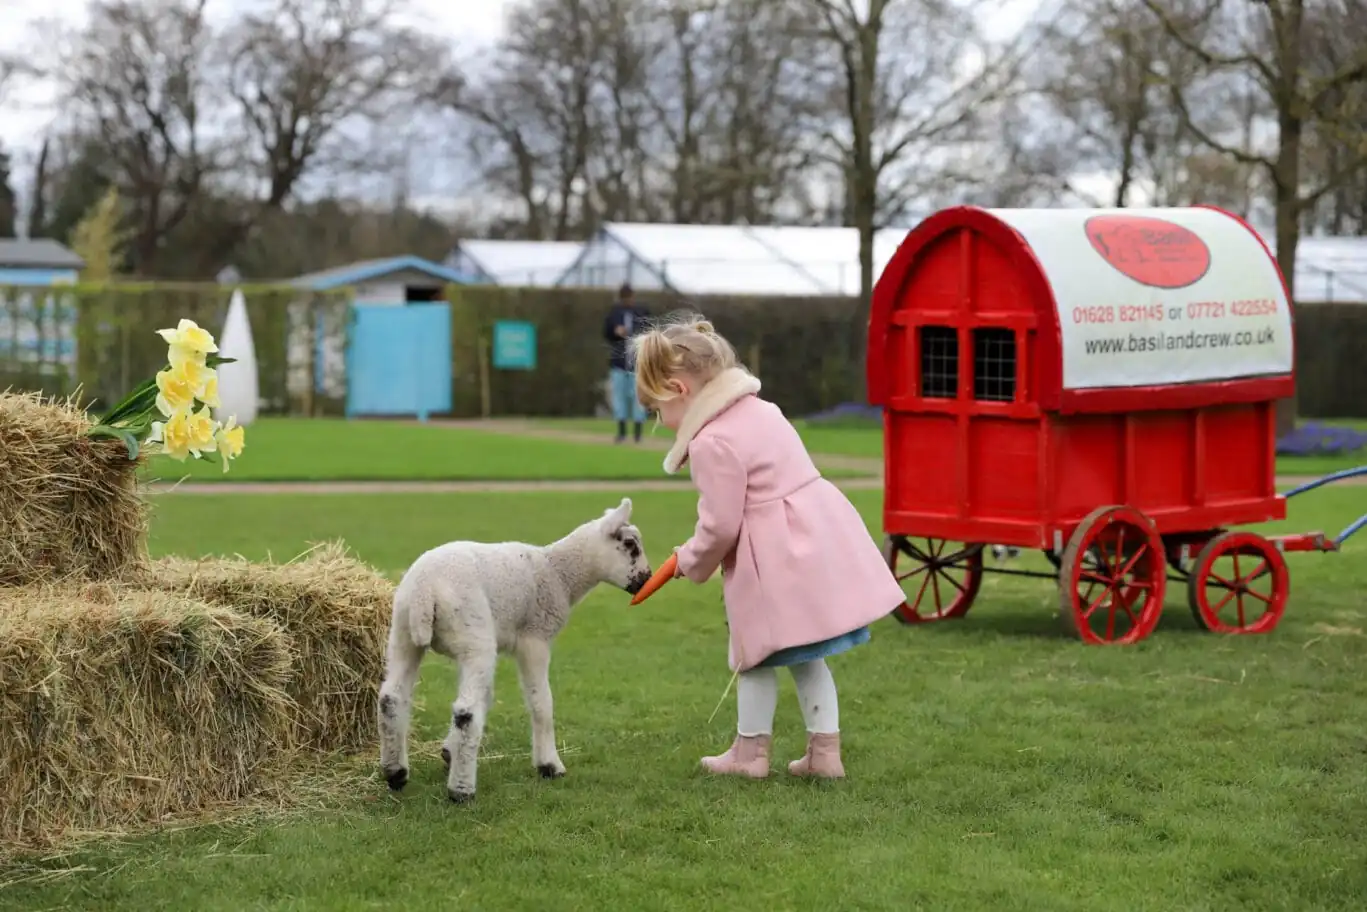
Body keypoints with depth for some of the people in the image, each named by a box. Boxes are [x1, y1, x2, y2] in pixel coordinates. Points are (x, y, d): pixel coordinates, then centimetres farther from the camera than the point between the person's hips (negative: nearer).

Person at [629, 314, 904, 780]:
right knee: (805, 654, 17)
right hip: (818, 537, 9)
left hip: (778, 558, -9)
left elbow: (720, 526, -16)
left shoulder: (712, 443, -18)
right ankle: (825, 751, 20)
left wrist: (691, 562, 4)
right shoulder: (756, 409, 11)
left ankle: (750, 751, 20)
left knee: (757, 654, 8)